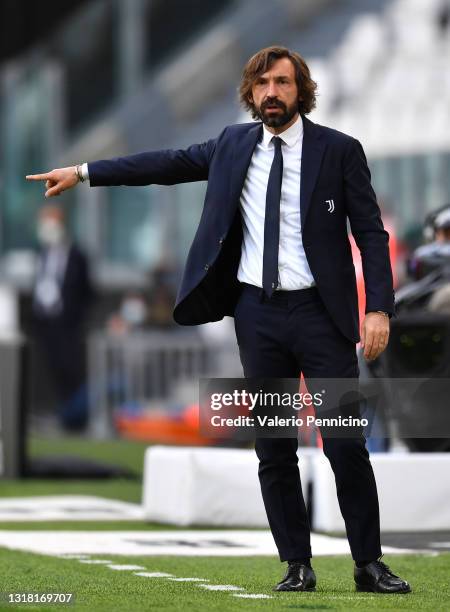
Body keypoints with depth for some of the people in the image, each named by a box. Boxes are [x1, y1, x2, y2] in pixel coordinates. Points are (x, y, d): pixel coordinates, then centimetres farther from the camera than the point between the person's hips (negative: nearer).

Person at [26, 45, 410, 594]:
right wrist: (83, 172, 14)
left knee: (346, 445, -6)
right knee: (273, 450, 4)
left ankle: (369, 564, 3)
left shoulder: (339, 151, -2)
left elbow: (370, 233, -3)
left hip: (320, 312, -3)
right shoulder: (235, 144, 8)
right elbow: (169, 164, 16)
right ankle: (297, 566, 11)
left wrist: (379, 308, -13)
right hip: (257, 312, 4)